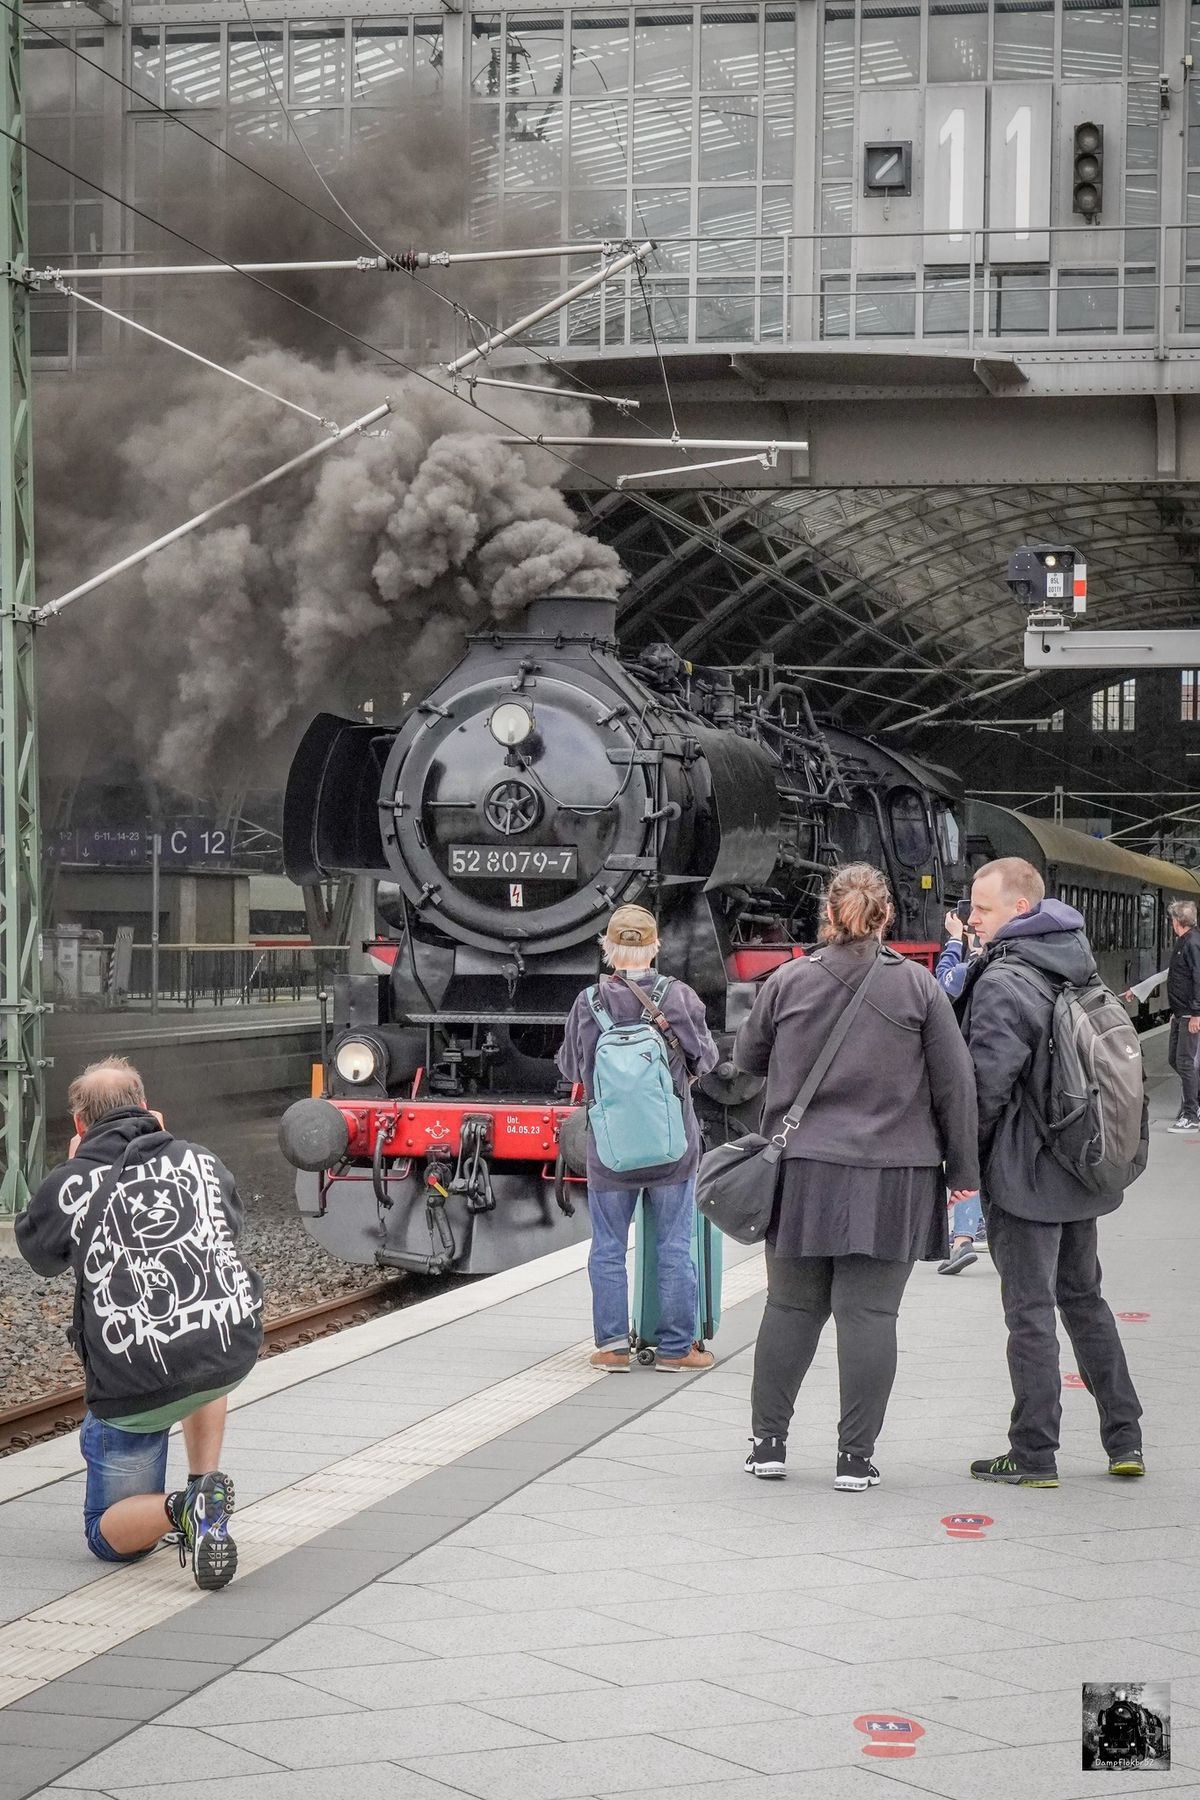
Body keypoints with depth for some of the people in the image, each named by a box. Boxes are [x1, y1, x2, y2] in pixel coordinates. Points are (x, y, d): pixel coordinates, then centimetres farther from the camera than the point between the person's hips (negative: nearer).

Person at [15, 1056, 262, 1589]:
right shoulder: (200, 1159, 8)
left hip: (135, 1386, -3)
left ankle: (180, 1508, -18)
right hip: (235, 1353, 3)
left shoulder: (66, 1186, -1)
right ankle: (207, 1485, 21)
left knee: (109, 1536, 16)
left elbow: (38, 1255, 20)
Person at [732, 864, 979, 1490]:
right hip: (892, 1174, -1)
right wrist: (961, 1168, 8)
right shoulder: (917, 985, -3)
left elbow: (746, 1057, 13)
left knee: (791, 1306, 12)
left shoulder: (788, 981, 0)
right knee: (869, 1312, 0)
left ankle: (768, 1440, 18)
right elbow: (955, 1082, 0)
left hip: (802, 1168, 2)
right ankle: (856, 1457, 2)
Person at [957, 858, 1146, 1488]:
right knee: (1084, 1298, 18)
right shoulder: (1081, 970, 8)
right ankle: (1124, 1439, 21)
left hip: (1024, 1174, -8)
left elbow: (987, 1084, -20)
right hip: (1083, 1172, 8)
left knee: (1030, 1311, -1)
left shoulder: (1003, 983, -18)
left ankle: (1033, 1455, 4)